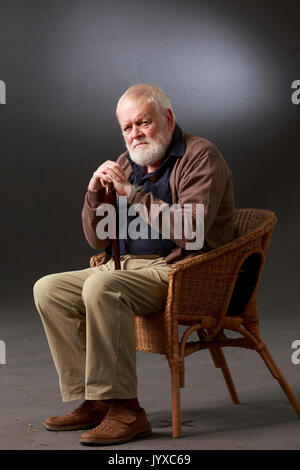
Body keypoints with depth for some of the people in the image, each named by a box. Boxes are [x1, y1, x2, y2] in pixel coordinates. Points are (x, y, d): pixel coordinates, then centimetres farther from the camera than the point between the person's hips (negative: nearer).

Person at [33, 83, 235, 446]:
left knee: (101, 287, -32)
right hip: (126, 267, 8)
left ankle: (125, 409, -28)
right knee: (48, 289, -6)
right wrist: (95, 193, -4)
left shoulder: (200, 156, -6)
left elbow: (191, 231, -22)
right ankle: (93, 400, -8)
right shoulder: (127, 164, 16)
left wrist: (132, 192, -21)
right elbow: (98, 240, 15)